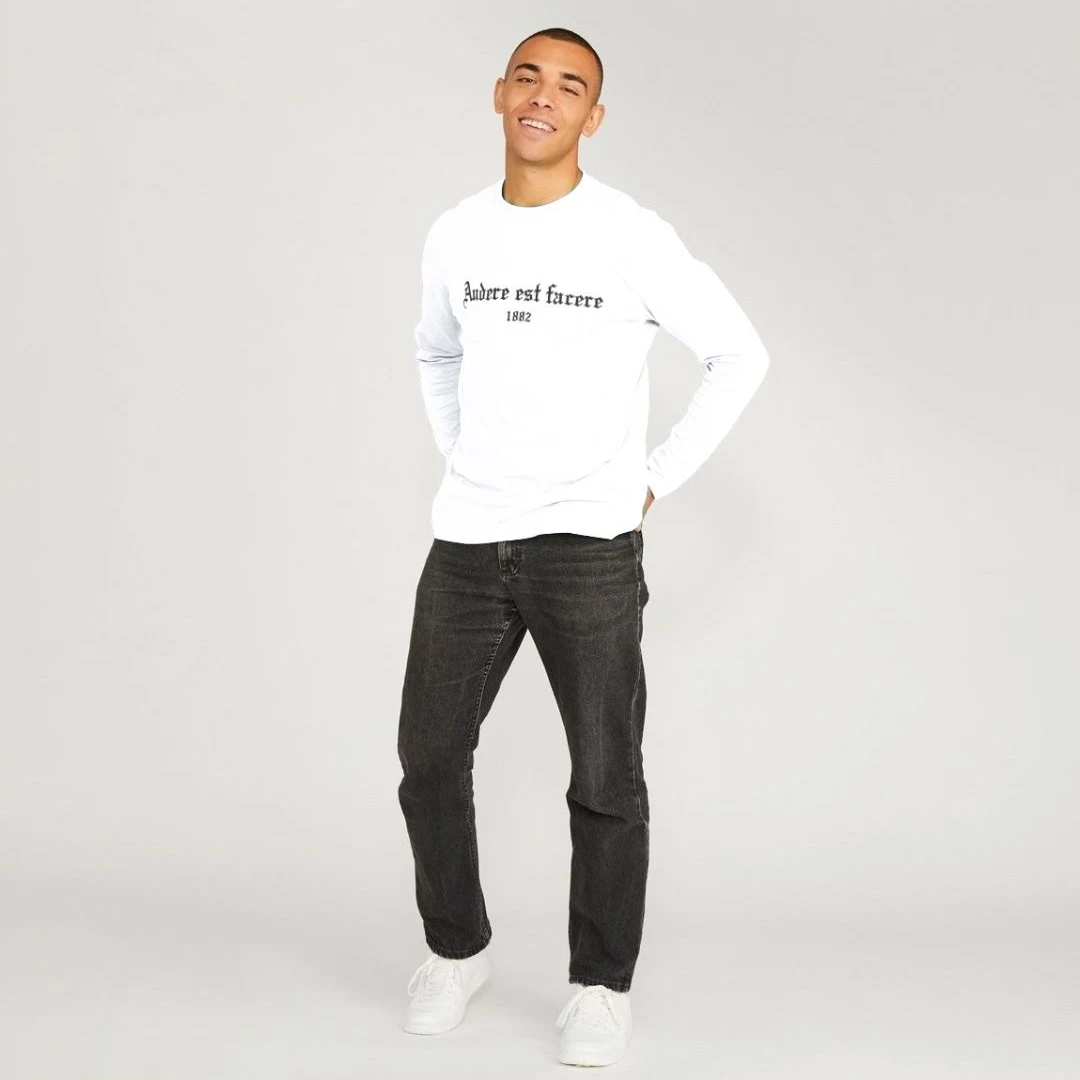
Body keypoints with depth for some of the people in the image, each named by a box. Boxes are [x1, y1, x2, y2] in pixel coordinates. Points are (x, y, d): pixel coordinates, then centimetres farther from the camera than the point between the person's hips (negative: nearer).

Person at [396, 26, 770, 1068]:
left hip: (589, 544, -4)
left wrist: (656, 478, -1)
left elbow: (739, 357, 0)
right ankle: (456, 950, 28)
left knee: (605, 778, 1)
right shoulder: (454, 234, 7)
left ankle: (600, 983, 17)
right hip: (465, 542, 4)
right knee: (429, 755, 9)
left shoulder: (632, 237, -6)